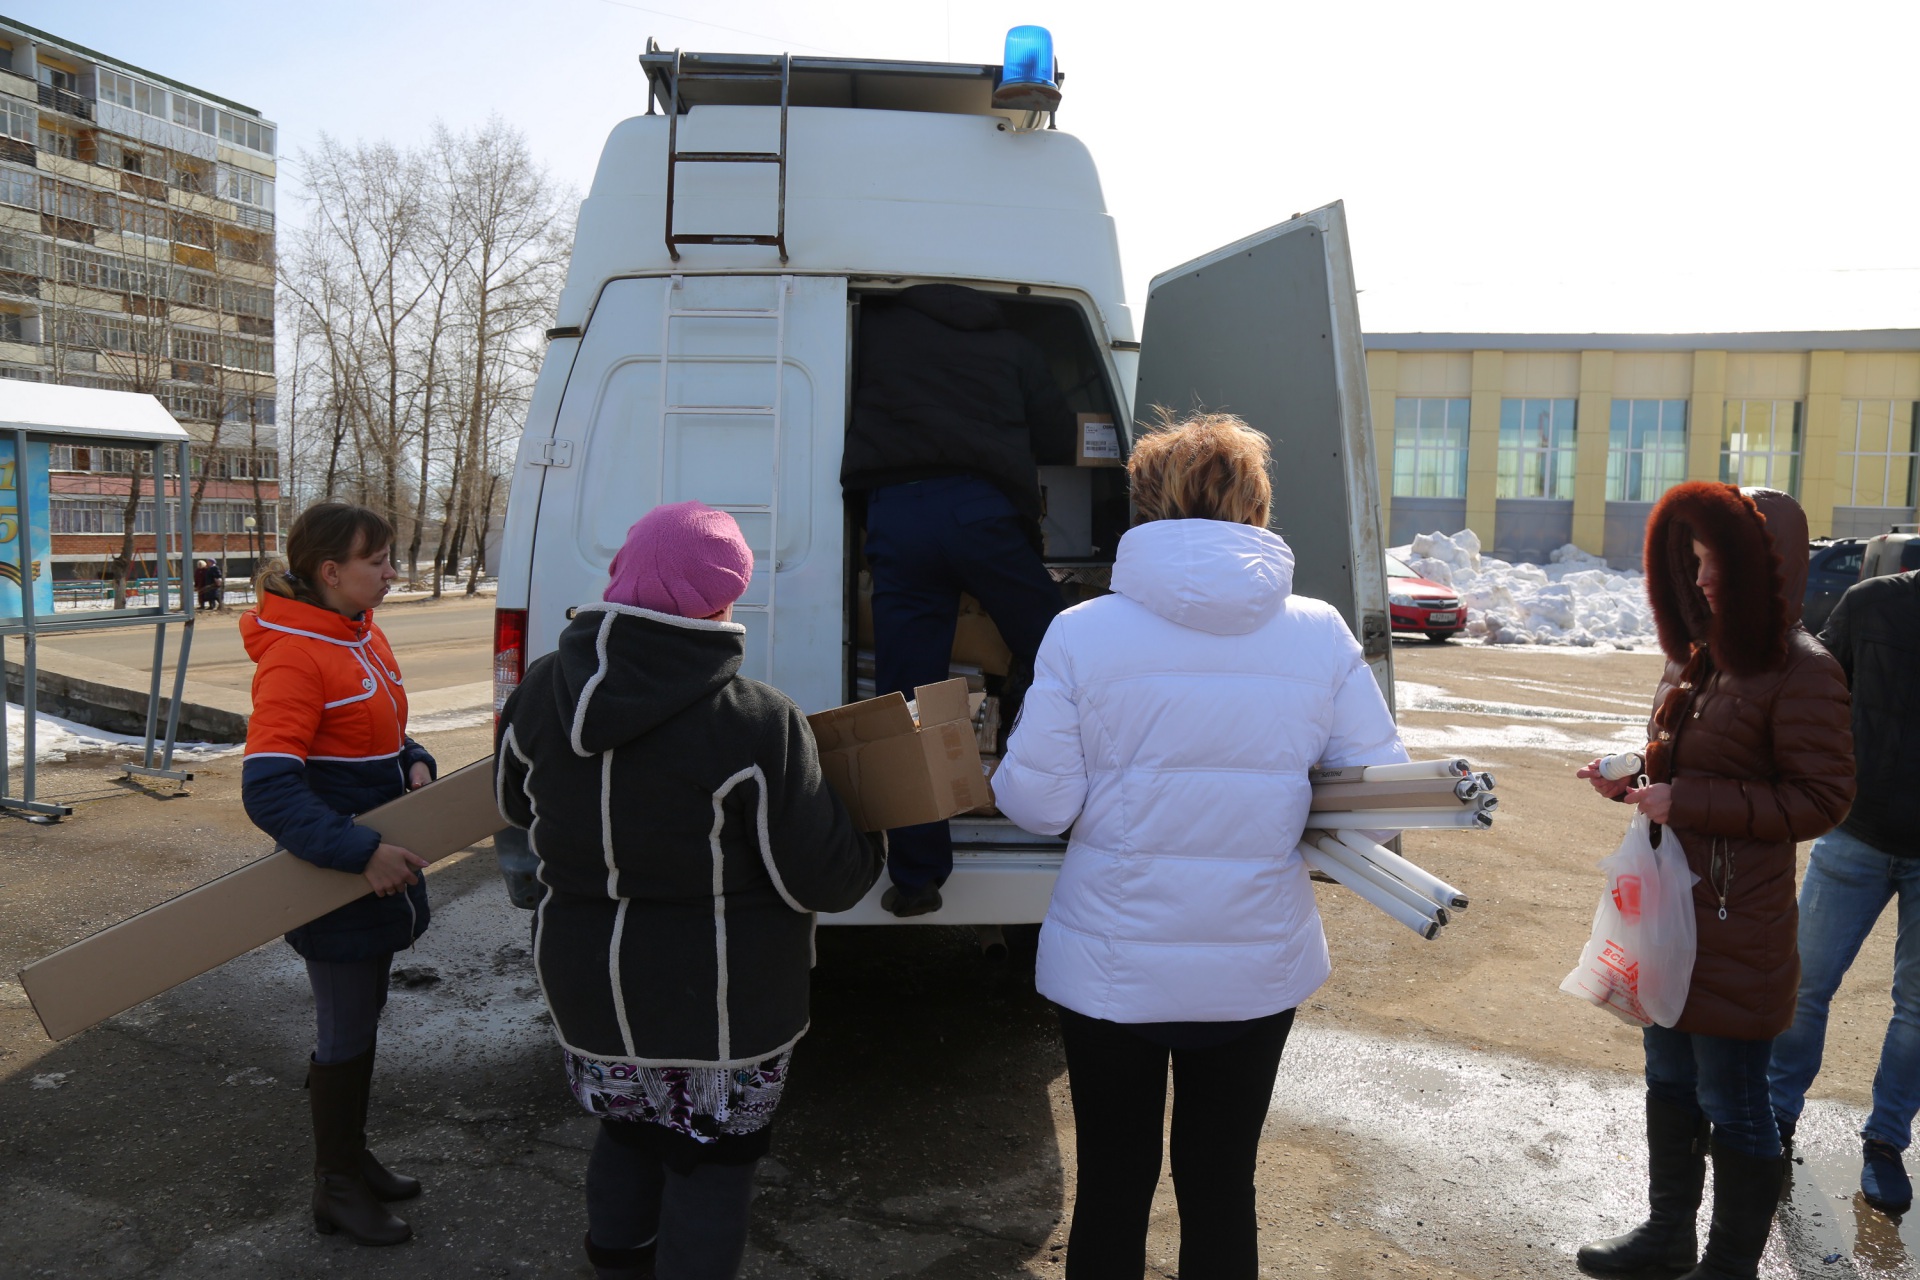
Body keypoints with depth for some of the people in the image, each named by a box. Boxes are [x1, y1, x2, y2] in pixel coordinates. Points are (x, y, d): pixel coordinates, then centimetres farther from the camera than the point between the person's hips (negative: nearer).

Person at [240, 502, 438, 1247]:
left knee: (359, 1021, 22)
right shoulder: (293, 655, -23)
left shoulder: (363, 636, 5)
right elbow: (268, 789, -28)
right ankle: (337, 1190, 26)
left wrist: (415, 764, -3)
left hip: (380, 869, 8)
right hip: (333, 879, -8)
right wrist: (360, 855, -31)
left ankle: (351, 1158, 41)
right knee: (347, 1033, 7)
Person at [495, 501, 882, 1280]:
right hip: (718, 1002, -5)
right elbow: (821, 879, -18)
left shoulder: (543, 690, -7)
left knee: (626, 1132, 27)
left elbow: (516, 807, 11)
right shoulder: (757, 725, -25)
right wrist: (872, 846, 3)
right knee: (711, 1159, 15)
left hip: (584, 977, 6)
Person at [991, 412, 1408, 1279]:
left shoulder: (1082, 633, -14)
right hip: (1259, 968, 2)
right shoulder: (1320, 633, -7)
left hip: (1112, 970, -1)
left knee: (1113, 1187, 18)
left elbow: (1037, 802, -11)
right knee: (1221, 1184, 21)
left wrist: (1001, 776, 10)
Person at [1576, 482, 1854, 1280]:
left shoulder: (1800, 673, -16)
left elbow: (1820, 798, -17)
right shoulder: (1701, 658, 10)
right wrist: (1632, 781, 0)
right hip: (1670, 913, 8)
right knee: (1670, 1084, 20)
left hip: (1736, 929, -8)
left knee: (1731, 1104, 7)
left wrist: (1689, 803, -22)